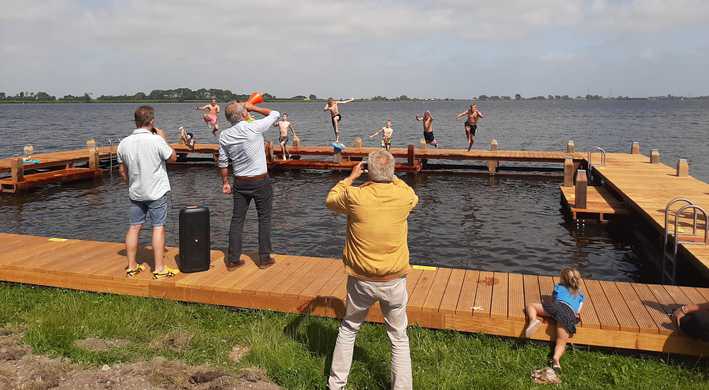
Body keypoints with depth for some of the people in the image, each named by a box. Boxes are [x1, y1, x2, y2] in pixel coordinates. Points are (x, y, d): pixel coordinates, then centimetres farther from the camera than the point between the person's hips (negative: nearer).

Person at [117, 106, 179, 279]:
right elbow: (173, 157, -3)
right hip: (157, 192, -5)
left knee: (134, 227, 12)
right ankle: (159, 268, 4)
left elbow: (122, 170, 8)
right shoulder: (156, 140, -17)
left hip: (135, 193, 5)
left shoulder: (124, 143, -1)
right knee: (158, 227, 1)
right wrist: (163, 138, 6)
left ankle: (131, 266, 20)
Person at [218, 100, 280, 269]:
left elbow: (223, 162, 3)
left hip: (240, 183, 4)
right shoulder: (254, 128, -17)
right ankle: (264, 258, 13)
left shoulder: (224, 136, -4)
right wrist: (253, 108, 6)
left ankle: (233, 259, 14)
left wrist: (225, 182, 15)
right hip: (261, 181, -4)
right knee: (264, 218, 8)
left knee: (237, 219, 11)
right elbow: (274, 114, -1)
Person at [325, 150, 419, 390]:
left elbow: (330, 201, 8)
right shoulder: (404, 197, -12)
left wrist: (351, 177, 17)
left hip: (361, 281, 0)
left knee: (348, 330, 22)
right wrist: (391, 177, 22)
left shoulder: (355, 196, -15)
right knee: (399, 338, 15)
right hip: (394, 281, 0)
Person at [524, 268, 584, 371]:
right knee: (561, 343, -4)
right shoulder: (580, 295, 35)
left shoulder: (558, 287, 29)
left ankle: (533, 320, -20)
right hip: (570, 315, 2)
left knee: (530, 306, 14)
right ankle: (556, 357, -38)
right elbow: (578, 311, 28)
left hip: (558, 305, -2)